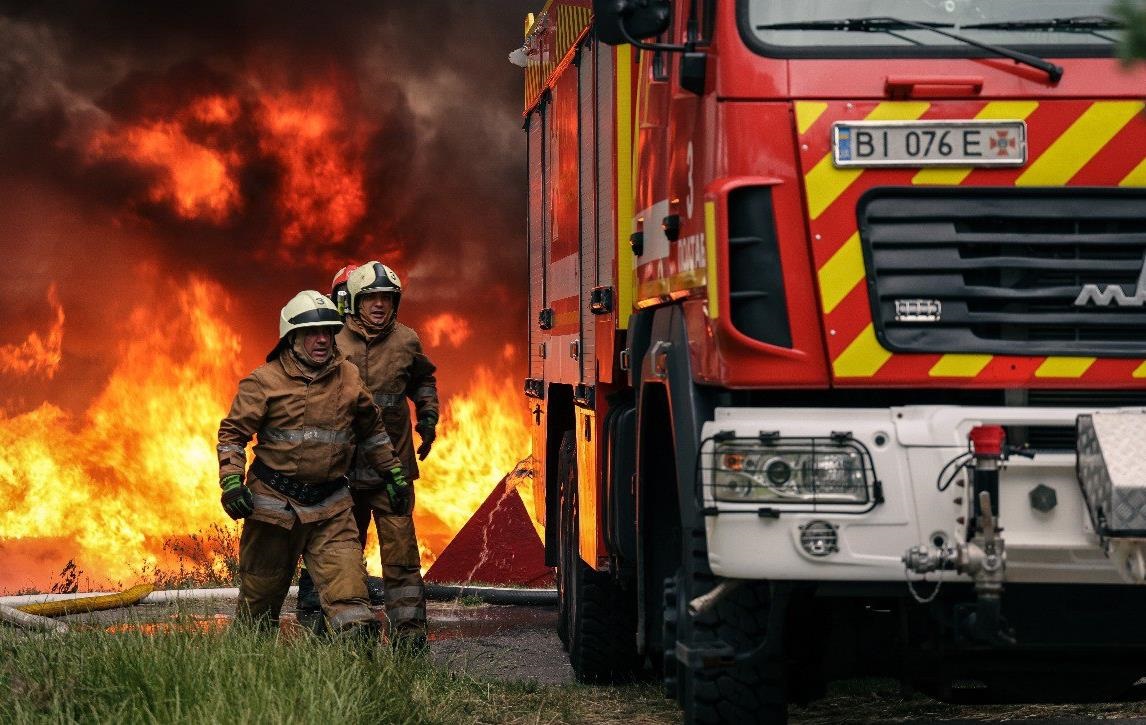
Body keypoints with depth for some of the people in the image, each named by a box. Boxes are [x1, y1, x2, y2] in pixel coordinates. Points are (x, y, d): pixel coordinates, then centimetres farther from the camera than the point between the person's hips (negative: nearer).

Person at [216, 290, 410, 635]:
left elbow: (372, 429, 22)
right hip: (275, 501, -2)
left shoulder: (348, 378, 7)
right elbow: (233, 432, -4)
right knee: (260, 594, 11)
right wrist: (231, 483, -16)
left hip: (331, 506, 2)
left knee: (347, 589, -14)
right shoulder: (265, 381, -6)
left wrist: (393, 471, 23)